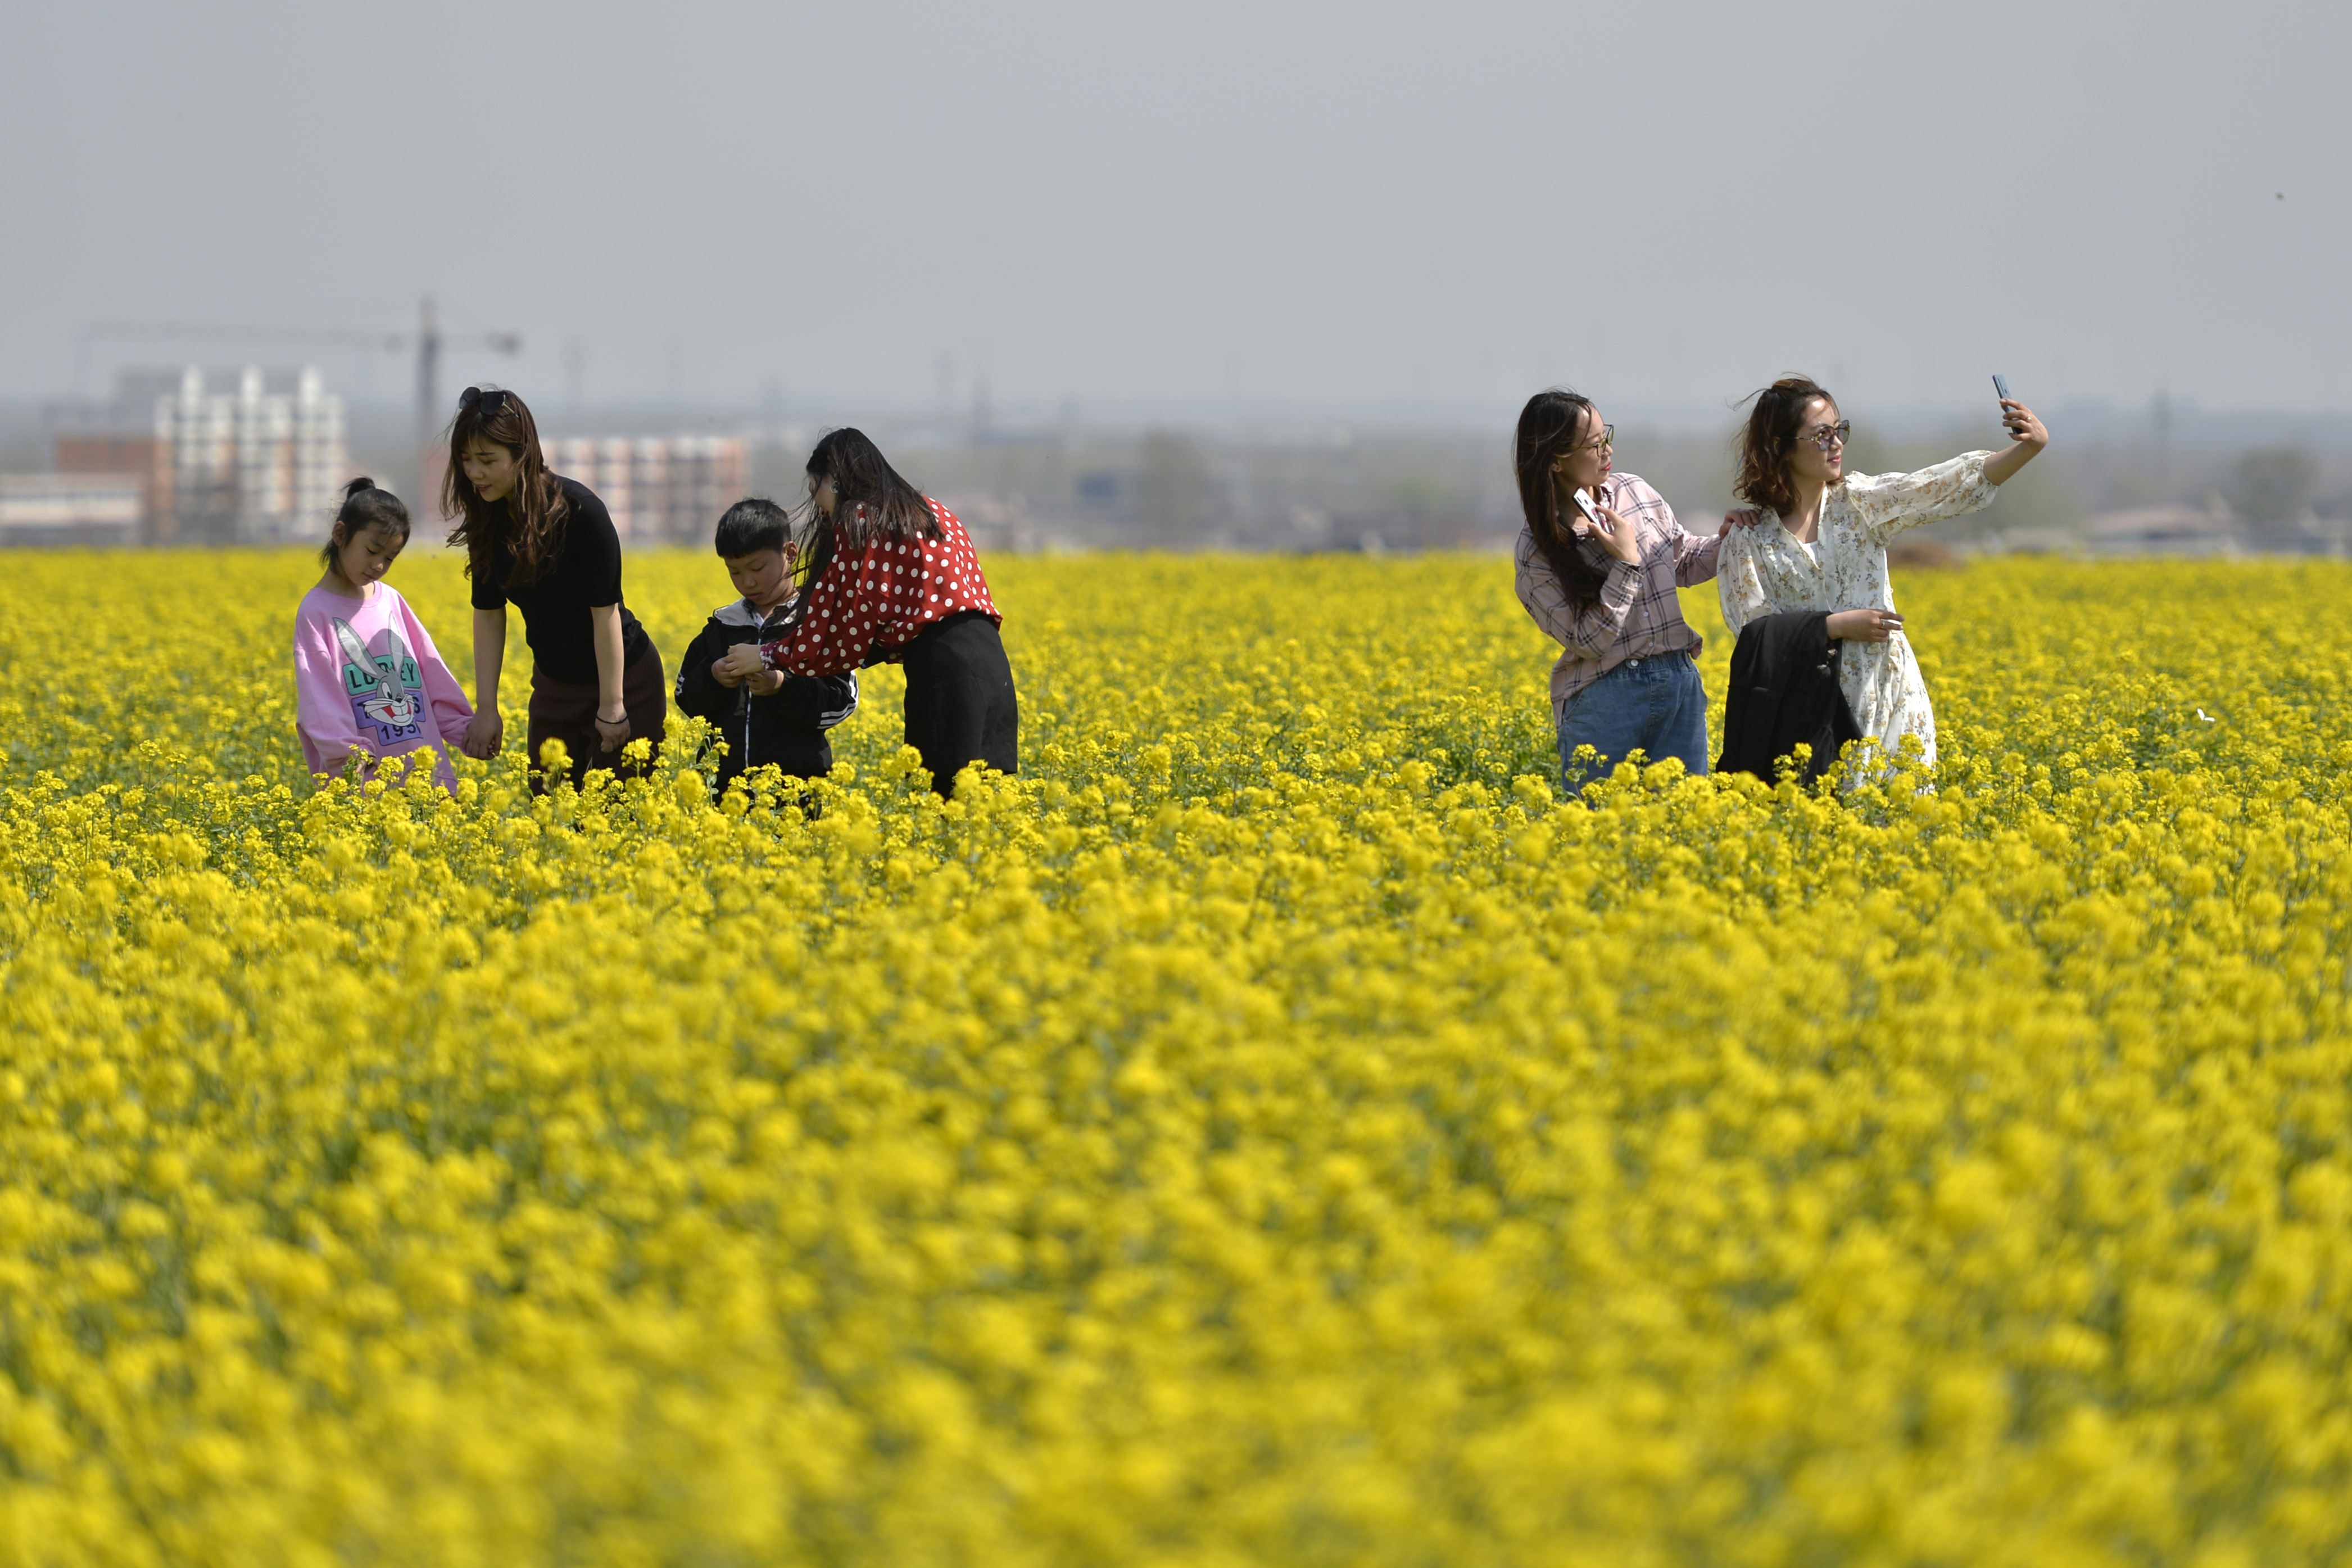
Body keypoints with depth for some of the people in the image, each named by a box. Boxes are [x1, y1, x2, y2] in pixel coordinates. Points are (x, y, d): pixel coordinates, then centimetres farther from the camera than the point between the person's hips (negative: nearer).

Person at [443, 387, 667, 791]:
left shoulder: (579, 510, -24)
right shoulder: (488, 519, -7)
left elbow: (605, 610, -21)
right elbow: (488, 613, 0)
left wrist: (612, 708, -19)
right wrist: (486, 709, -2)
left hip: (624, 679, -6)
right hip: (554, 683, 6)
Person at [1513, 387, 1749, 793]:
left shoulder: (1634, 493, 3)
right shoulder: (1537, 552, -9)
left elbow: (1683, 565, 17)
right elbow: (1589, 642, -12)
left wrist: (1724, 542, -3)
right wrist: (1626, 563, -17)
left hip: (1679, 681, 4)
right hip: (1603, 696, -4)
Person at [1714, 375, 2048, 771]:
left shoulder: (1861, 501, 3)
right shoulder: (1748, 536, -2)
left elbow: (1951, 486, -9)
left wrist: (2030, 447, -22)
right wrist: (1840, 626, -14)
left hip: (1890, 696, 2)